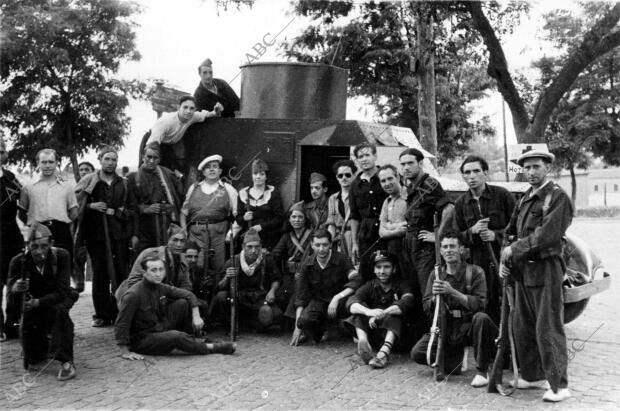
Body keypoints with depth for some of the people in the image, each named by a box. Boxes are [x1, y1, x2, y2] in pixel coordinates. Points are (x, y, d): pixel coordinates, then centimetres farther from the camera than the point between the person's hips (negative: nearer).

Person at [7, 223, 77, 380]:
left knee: (60, 310, -39)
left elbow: (62, 291, -27)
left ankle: (66, 361, -32)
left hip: (57, 300, -2)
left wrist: (38, 302, -43)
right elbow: (11, 292, -23)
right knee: (32, 358, -3)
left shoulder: (61, 256, -23)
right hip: (32, 304, 2)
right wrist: (15, 289, -48)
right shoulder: (18, 261, -18)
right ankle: (44, 342, 35)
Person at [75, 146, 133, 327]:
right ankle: (102, 315, 9)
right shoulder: (89, 181, 7)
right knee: (100, 274, 1)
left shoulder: (124, 184, 11)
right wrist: (91, 206, -10)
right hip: (96, 233, -1)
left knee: (121, 273, -2)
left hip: (119, 233, 1)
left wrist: (115, 212, -7)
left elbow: (132, 210, 7)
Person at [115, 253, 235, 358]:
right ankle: (209, 347, -9)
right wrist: (125, 352, -25)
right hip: (142, 340, -8)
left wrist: (196, 316, -7)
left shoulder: (160, 287, -2)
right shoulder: (133, 294, -24)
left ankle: (190, 337, 6)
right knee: (176, 336, -32)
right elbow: (121, 325, -23)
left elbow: (188, 295, 5)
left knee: (183, 303, -4)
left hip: (160, 328, 8)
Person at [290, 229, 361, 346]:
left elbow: (356, 282, -22)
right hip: (318, 301, 2)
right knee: (304, 320, -32)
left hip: (339, 301, -2)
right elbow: (300, 297, -2)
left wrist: (337, 297, -35)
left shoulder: (341, 260, -11)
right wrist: (297, 327, -8)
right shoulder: (306, 265, -4)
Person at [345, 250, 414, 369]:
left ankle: (384, 352, -47)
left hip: (393, 333, -2)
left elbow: (407, 303, -22)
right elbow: (351, 302, -16)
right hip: (372, 334, 2)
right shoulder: (370, 286, 5)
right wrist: (368, 311, -38)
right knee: (360, 308, -17)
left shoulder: (401, 286, 2)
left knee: (394, 312, -26)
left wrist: (382, 313, -36)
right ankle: (363, 342, -43)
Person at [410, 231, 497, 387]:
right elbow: (427, 308, 2)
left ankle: (482, 371, -20)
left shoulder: (475, 272, -5)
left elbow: (479, 304, -17)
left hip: (468, 327, -3)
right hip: (446, 329, 3)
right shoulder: (435, 274, 5)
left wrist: (453, 292, -27)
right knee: (417, 353, -18)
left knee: (482, 318, -37)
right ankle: (455, 359, 11)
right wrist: (435, 296, -20)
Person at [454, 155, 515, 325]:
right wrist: (472, 231, -9)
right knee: (487, 306, 4)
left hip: (505, 259, -2)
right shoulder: (460, 203, 8)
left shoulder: (502, 195, -1)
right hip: (479, 262, 3)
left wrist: (496, 235, -14)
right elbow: (458, 238, 11)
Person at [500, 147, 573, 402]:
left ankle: (559, 385, 5)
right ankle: (534, 376, 27)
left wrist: (514, 249, -13)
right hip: (522, 270, 8)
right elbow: (511, 231, 19)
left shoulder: (558, 197, -10)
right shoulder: (525, 199, 15)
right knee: (522, 327, 14)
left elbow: (547, 236, -19)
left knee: (548, 329, -4)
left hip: (545, 269, -8)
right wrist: (506, 258, 4)